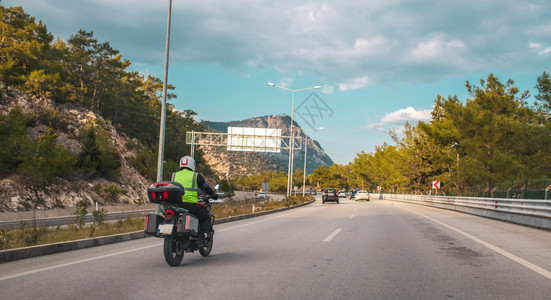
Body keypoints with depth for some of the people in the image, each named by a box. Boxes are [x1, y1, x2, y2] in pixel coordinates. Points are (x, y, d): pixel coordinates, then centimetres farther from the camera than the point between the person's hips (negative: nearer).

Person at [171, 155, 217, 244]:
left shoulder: (174, 175, 16)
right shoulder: (196, 176, 4)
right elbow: (206, 188, 11)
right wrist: (214, 195, 30)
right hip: (189, 205, -4)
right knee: (206, 217, 16)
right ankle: (202, 237, 1)